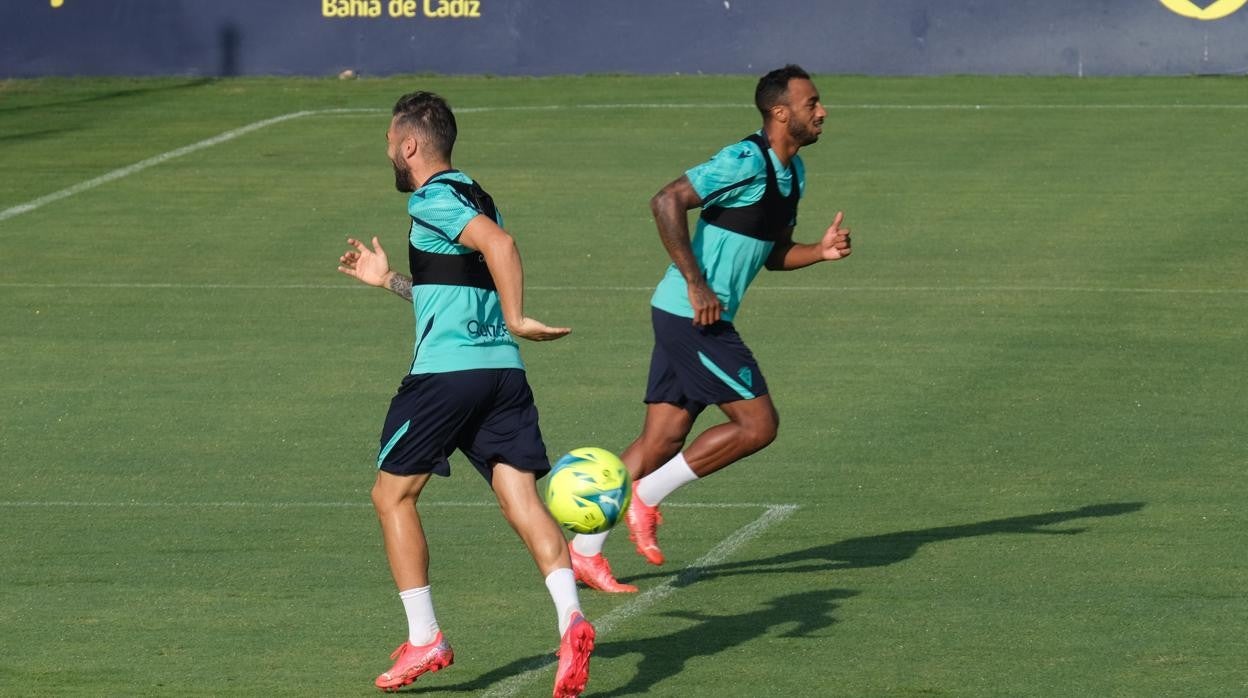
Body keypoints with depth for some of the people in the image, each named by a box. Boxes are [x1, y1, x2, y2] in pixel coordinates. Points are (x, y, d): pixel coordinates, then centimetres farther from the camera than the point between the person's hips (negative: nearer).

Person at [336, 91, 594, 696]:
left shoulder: (432, 200, -6)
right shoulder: (473, 198, 22)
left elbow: (498, 243, -25)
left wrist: (515, 319, -24)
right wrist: (387, 279, 38)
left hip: (444, 373, -8)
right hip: (502, 371, 8)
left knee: (393, 495, 8)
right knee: (522, 499, -2)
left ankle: (424, 640, 6)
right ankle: (570, 619, -23)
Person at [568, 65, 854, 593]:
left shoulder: (791, 172, 14)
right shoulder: (747, 162, -16)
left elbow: (772, 253, 24)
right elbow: (668, 202, -24)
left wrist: (821, 251, 4)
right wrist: (697, 285, -24)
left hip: (694, 316, 10)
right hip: (693, 315, -10)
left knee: (663, 439, 8)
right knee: (758, 424, -8)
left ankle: (584, 550, 10)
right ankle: (647, 496, -1)